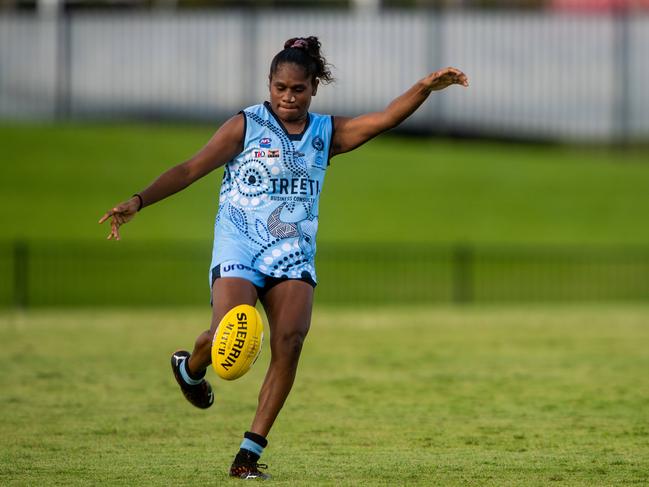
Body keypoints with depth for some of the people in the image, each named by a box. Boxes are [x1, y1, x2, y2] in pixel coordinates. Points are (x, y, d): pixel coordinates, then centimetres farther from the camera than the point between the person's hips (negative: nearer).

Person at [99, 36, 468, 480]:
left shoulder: (326, 134, 10)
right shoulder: (246, 126, 0)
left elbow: (385, 119, -1)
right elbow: (192, 169, -3)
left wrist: (424, 89, -18)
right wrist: (139, 202, -13)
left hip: (294, 256, 3)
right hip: (239, 251, -3)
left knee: (290, 341, -18)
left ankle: (251, 451, -12)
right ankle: (190, 368, 18)